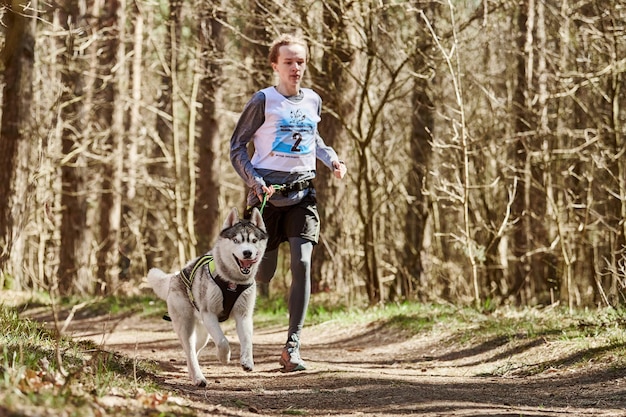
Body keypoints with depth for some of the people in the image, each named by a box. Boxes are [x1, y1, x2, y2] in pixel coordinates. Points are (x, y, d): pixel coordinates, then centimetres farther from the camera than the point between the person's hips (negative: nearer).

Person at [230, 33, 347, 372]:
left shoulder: (313, 101, 10)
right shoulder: (263, 101, -5)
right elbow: (237, 146, -1)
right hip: (268, 193, -3)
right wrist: (254, 181, -15)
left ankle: (291, 347, -13)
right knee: (263, 274, 2)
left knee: (302, 263, -13)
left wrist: (332, 159, 10)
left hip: (302, 194, 3)